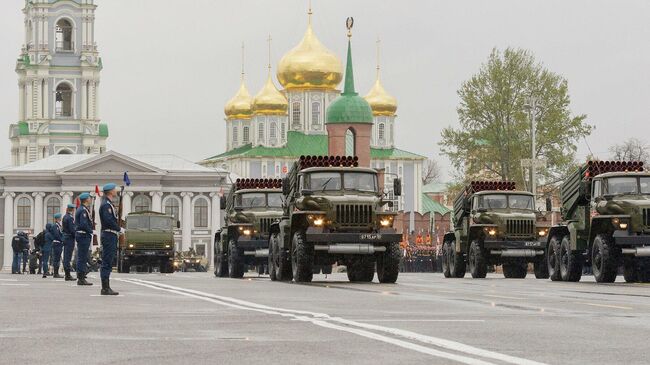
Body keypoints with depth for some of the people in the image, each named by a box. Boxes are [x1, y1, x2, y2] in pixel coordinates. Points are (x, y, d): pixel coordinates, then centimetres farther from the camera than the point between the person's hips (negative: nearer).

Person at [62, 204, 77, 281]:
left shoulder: (65, 217, 13)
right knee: (68, 257, -8)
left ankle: (67, 274, 16)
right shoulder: (70, 218, -16)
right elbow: (72, 229, -20)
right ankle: (68, 275, -7)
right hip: (70, 238, -9)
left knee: (66, 257, 11)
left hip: (65, 238, 9)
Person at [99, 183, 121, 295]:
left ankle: (106, 288, 13)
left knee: (108, 263, 11)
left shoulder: (109, 204, 20)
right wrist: (119, 229, -13)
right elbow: (108, 221, -23)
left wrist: (118, 230, 8)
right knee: (107, 263, -9)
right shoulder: (106, 205, -13)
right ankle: (105, 288, -10)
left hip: (111, 236, 11)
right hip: (109, 235, -11)